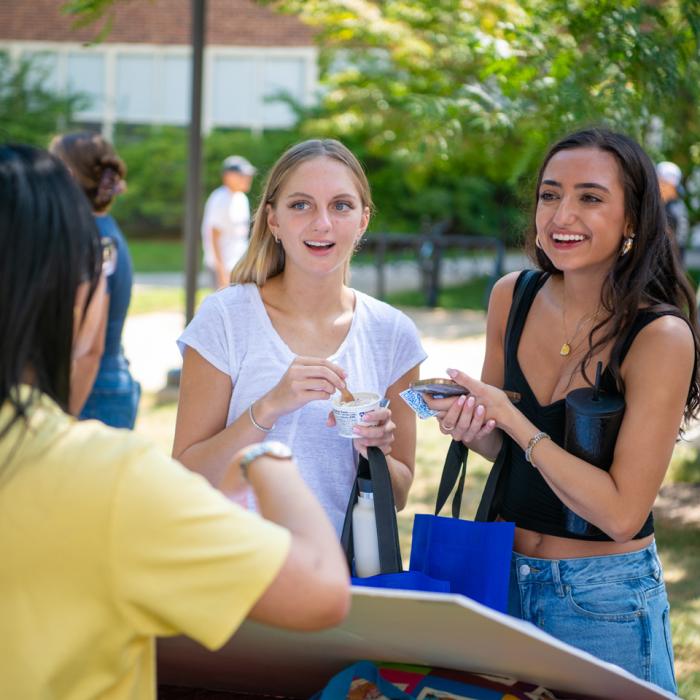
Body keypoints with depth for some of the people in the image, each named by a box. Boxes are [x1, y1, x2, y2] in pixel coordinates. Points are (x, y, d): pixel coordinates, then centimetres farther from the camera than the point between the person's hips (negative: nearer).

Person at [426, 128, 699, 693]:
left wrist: (510, 418, -25)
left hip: (604, 598, -5)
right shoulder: (512, 297, -4)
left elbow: (622, 514, -23)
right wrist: (469, 426, -13)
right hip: (502, 575, 5)